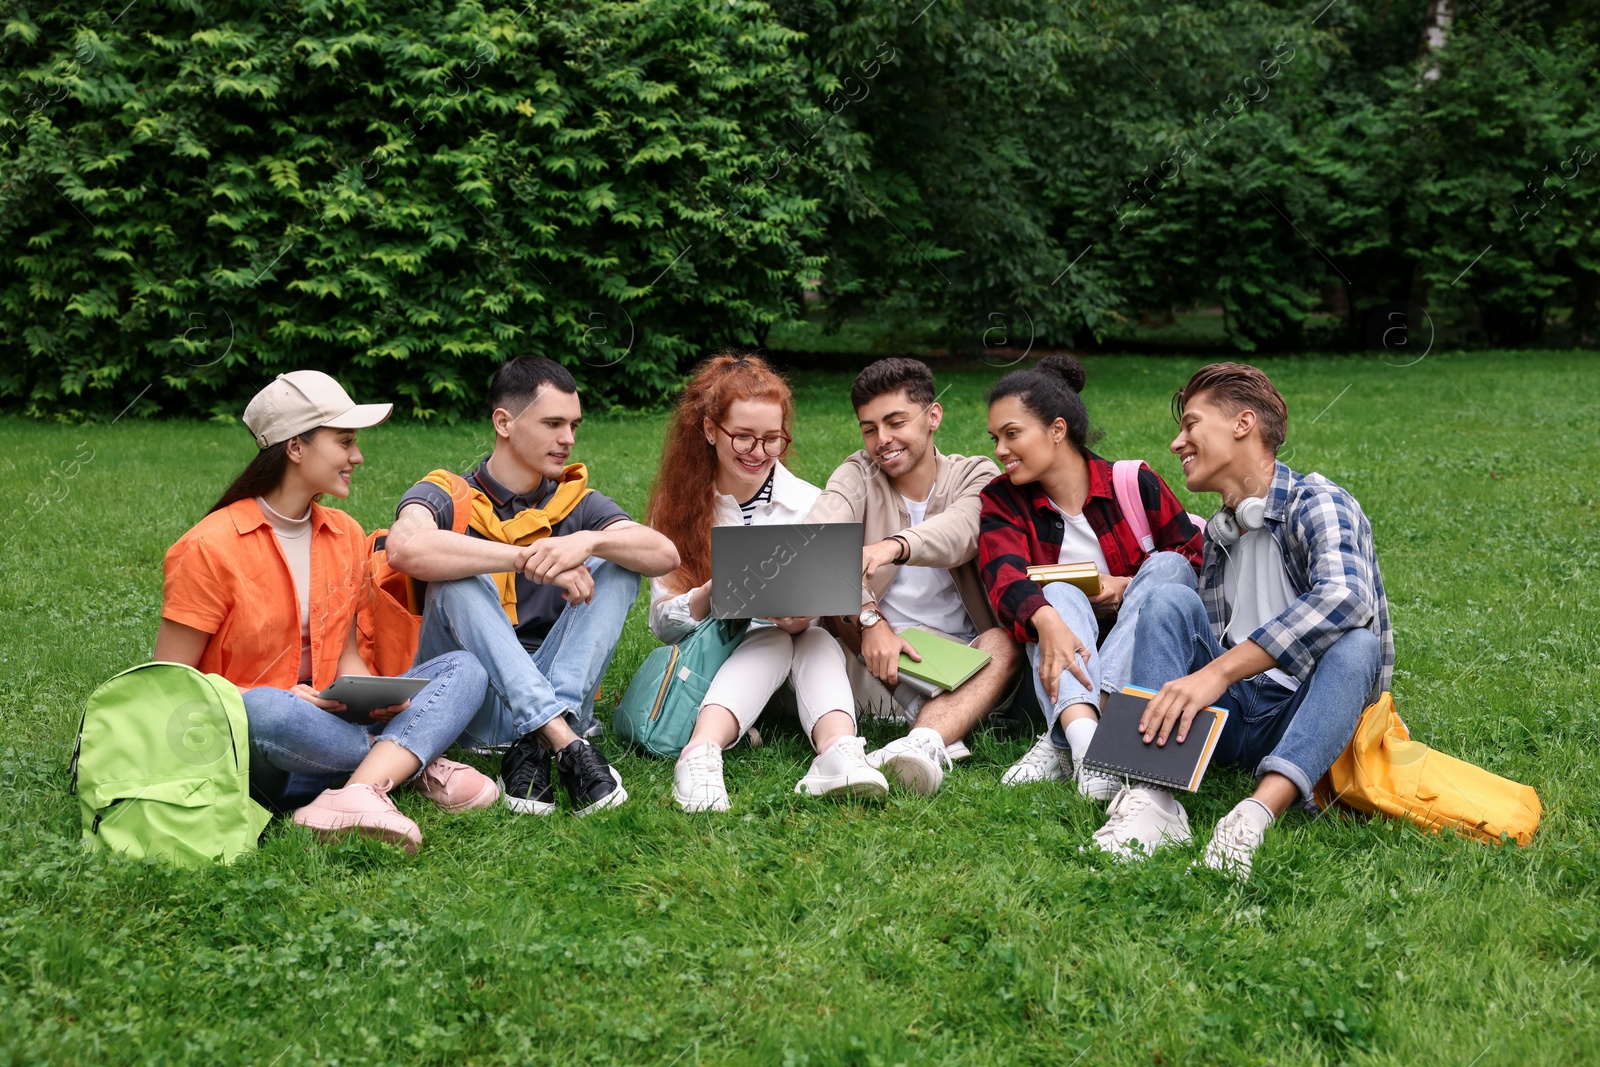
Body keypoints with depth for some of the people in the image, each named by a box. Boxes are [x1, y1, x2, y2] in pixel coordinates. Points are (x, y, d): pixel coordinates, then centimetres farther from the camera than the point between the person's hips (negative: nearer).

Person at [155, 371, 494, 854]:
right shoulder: (211, 547, -10)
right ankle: (417, 766, -16)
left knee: (463, 670, -9)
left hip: (326, 724, 6)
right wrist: (289, 699, -23)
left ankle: (357, 792, -35)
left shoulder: (346, 535, 9)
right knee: (267, 711, -40)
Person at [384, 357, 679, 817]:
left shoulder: (576, 503, 9)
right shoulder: (448, 498, -2)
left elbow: (665, 554, -9)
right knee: (458, 580, -26)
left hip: (557, 697, 3)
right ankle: (567, 745, -38)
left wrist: (591, 541, -29)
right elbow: (404, 548, -29)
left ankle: (534, 746, -28)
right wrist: (530, 560, -29)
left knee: (616, 565, -12)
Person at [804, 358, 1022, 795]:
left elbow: (960, 530, -22)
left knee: (1006, 643, -31)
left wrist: (894, 546, -45)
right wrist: (871, 620, -33)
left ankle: (922, 743, -56)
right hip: (877, 666, 1)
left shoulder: (976, 475, 4)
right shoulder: (858, 474, 5)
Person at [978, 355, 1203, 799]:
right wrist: (1046, 620, -38)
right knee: (1059, 593, -27)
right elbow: (1004, 575, -17)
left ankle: (1062, 742, -40)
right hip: (1066, 653, 0)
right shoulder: (1002, 501, 1)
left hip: (1145, 659, 0)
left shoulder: (1134, 483, 0)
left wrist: (1129, 588, -18)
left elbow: (1196, 557, 0)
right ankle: (1083, 735, -58)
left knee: (1167, 567, -23)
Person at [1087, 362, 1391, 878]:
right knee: (1171, 601, -14)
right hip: (1228, 712, 5)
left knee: (1356, 643, -31)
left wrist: (1219, 671, -35)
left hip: (1299, 719, -5)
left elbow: (1343, 597, -29)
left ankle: (1258, 812, -52)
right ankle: (1154, 800, -34)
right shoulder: (1216, 535, 15)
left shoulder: (1318, 505, -7)